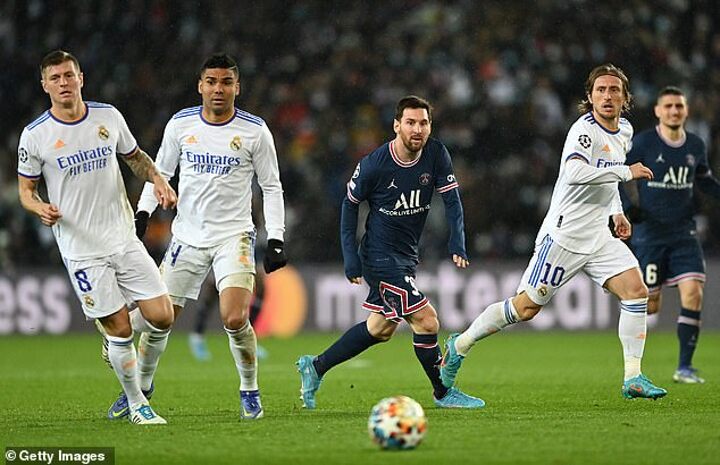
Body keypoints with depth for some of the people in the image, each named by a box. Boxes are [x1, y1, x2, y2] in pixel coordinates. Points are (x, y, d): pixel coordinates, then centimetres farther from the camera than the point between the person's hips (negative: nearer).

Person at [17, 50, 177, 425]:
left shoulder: (109, 116, 3)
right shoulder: (35, 136, -6)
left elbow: (135, 156, 19)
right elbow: (25, 189, 4)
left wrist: (157, 179, 0)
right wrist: (41, 208, -18)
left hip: (124, 239, 3)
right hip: (81, 250, -3)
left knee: (161, 316, -4)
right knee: (120, 328, -5)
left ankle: (118, 348, 28)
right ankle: (136, 405, 14)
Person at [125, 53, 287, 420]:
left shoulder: (255, 130, -4)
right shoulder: (180, 124, 1)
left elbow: (272, 187, 2)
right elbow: (160, 171, 15)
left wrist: (275, 238, -6)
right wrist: (142, 212, 1)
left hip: (233, 235, -3)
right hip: (187, 235, 3)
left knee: (235, 319, -20)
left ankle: (250, 393, 2)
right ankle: (141, 386, 28)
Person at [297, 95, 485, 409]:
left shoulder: (436, 155, -7)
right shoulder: (374, 165, -18)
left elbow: (451, 198, -2)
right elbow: (350, 204, -5)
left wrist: (457, 243, -17)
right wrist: (350, 257, -8)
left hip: (407, 255, 7)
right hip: (381, 257, -7)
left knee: (380, 329, 16)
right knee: (426, 321, -12)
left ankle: (315, 367, 30)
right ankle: (442, 393, 6)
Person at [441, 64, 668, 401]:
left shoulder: (625, 131, 11)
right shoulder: (585, 129, -17)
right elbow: (575, 173, -37)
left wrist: (616, 213, 20)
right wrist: (626, 172, -31)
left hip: (599, 235, 8)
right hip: (564, 234, -8)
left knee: (636, 290, -9)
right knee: (527, 306, -3)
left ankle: (633, 379, -5)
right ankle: (460, 345, 16)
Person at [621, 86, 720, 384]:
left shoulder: (695, 146, 6)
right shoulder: (642, 143, -7)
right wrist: (628, 205, -19)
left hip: (683, 231, 3)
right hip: (649, 233, -3)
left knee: (693, 293, -14)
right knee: (650, 306, -2)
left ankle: (684, 367, -6)